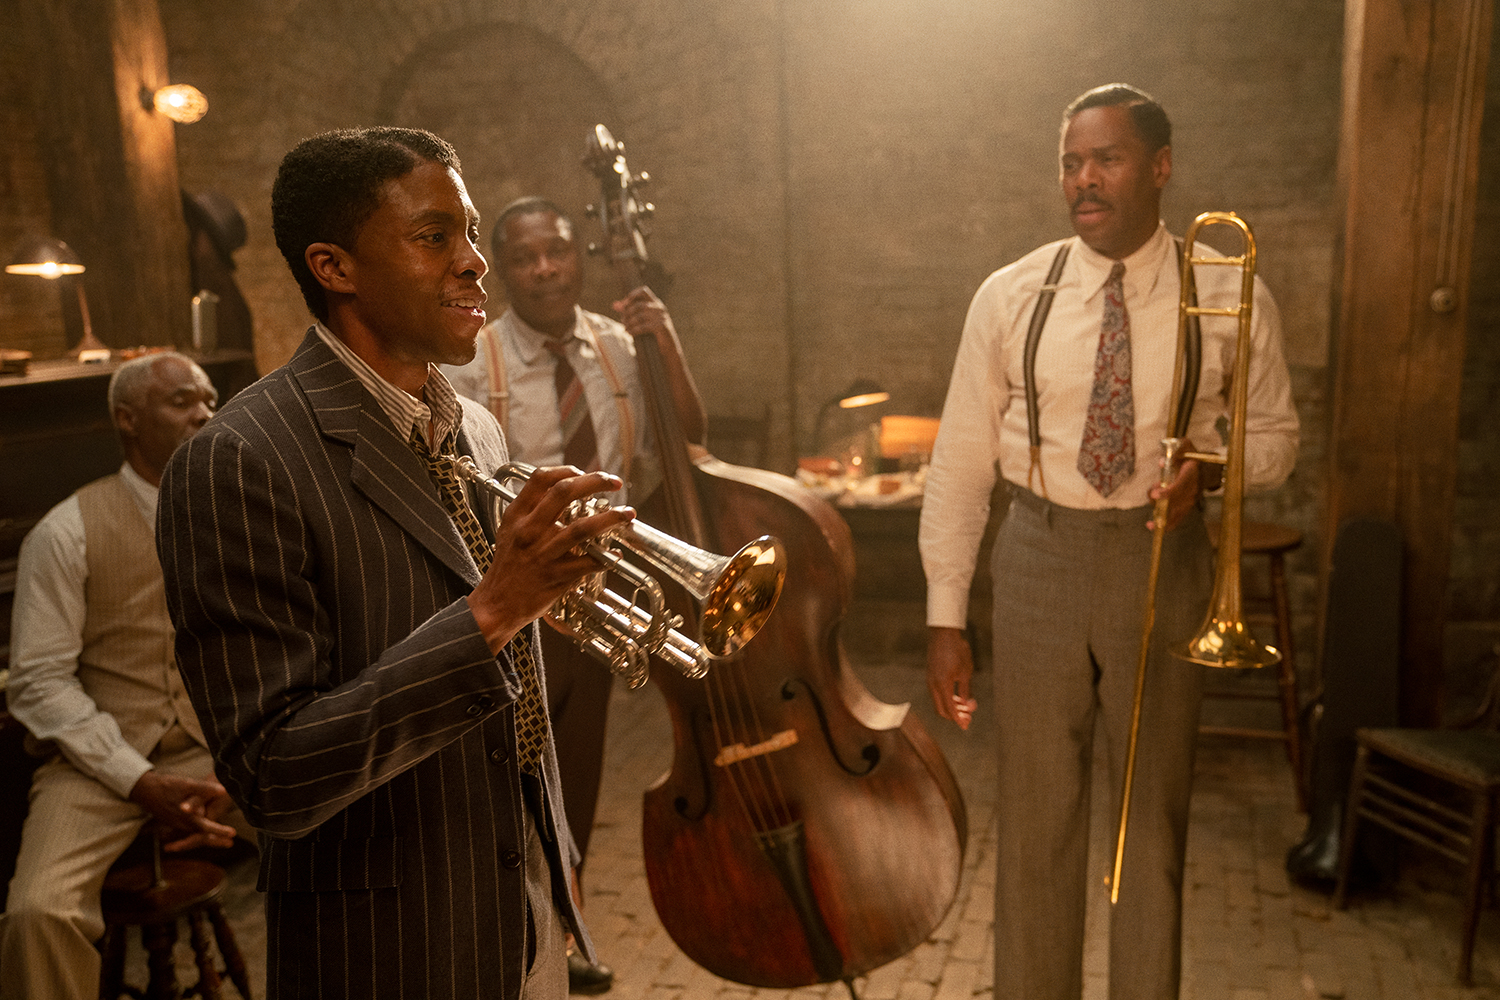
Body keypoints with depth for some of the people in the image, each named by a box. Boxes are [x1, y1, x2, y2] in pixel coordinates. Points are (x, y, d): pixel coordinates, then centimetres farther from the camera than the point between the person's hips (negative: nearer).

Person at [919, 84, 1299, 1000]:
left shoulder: (1230, 298, -2)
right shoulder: (1010, 297, -3)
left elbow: (1276, 436, 10)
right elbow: (961, 461, -2)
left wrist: (1210, 465, -14)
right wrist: (946, 617, -4)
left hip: (1163, 564, 0)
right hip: (1041, 558, 0)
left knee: (1155, 812, 13)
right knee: (1036, 812, 10)